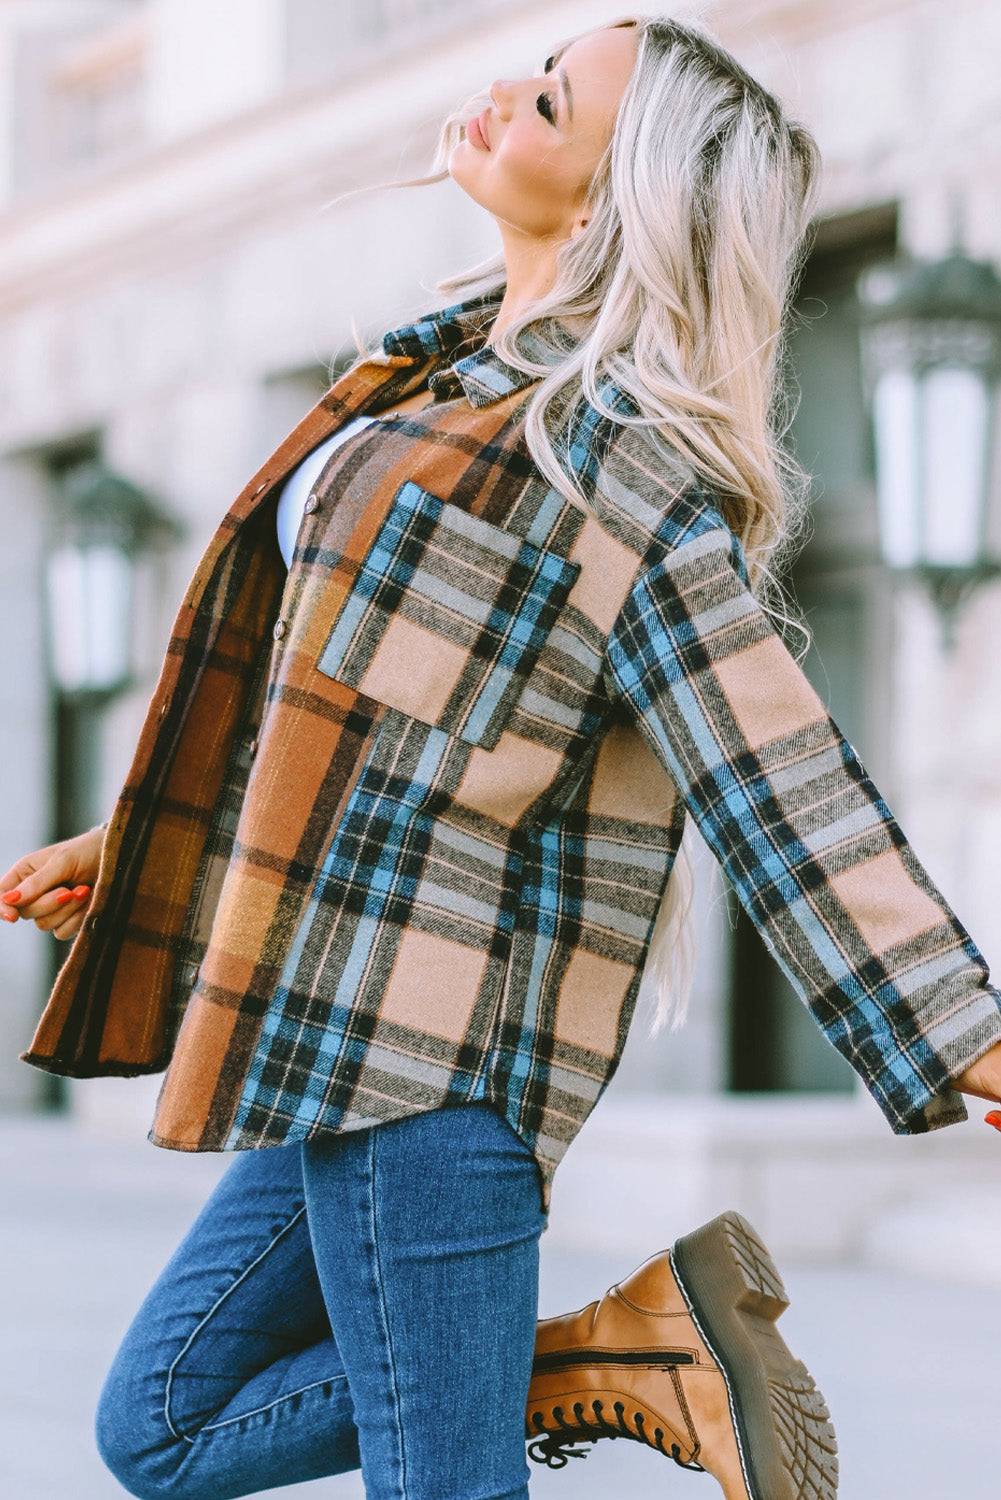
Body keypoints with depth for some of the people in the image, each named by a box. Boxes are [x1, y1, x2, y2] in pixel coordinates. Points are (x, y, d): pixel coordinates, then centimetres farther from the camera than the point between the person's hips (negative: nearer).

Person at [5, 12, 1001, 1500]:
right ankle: (636, 1344, 7)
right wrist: (128, 852, 29)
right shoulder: (472, 375, 14)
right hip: (359, 1024, 10)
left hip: (437, 1032, -10)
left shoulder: (615, 447, -15)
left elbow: (773, 767, -20)